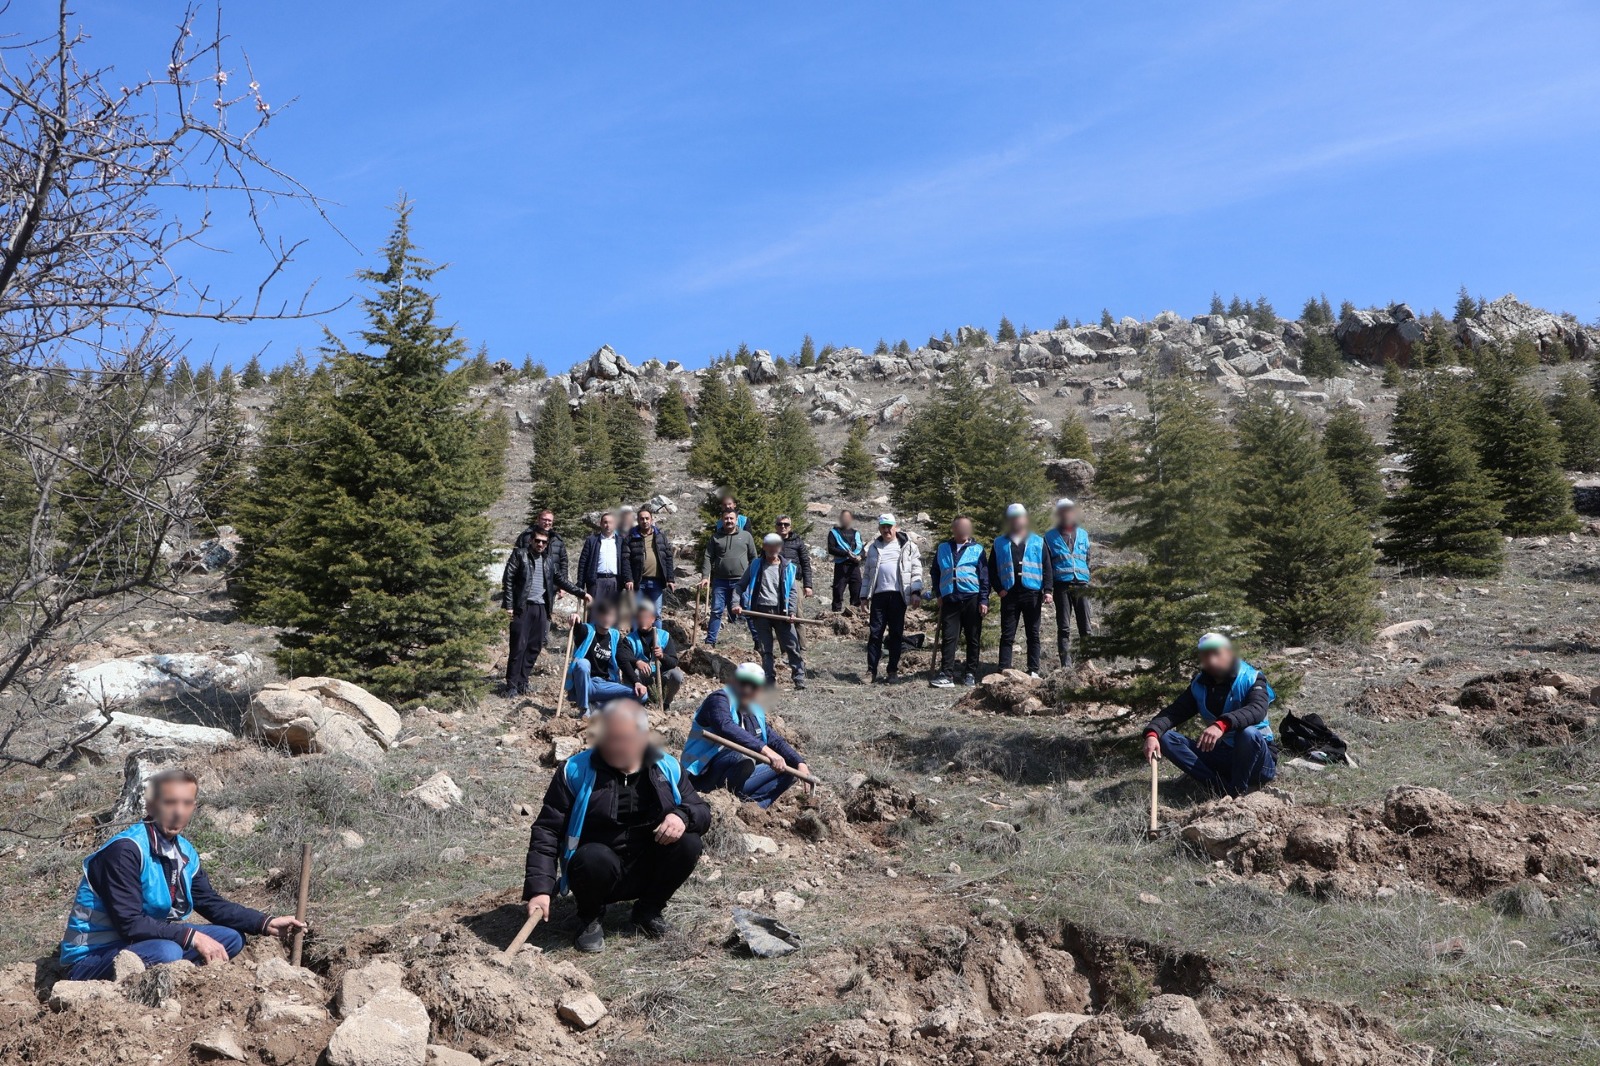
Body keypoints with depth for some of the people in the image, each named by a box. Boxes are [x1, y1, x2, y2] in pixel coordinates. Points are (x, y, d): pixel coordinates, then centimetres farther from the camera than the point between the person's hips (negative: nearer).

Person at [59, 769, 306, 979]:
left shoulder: (184, 852, 3)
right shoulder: (125, 850, -23)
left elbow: (213, 904, 9)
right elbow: (129, 924, -28)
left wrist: (266, 924, -3)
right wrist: (193, 937, -29)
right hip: (91, 960, -8)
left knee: (231, 938, 2)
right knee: (167, 952, -35)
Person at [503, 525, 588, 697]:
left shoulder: (549, 559, 13)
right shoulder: (520, 554, -2)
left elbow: (560, 579, 20)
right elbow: (508, 579, -5)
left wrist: (581, 593, 15)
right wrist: (509, 605, -10)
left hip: (541, 607, 5)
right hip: (522, 606, -5)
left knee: (535, 647, 6)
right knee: (518, 646, -6)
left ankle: (522, 681, 16)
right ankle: (512, 684, 1)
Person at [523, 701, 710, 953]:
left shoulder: (667, 768, -2)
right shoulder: (576, 771, -10)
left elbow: (702, 812, 3)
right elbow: (547, 830, -9)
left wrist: (683, 816, -22)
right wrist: (540, 887, -20)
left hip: (648, 873, 3)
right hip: (597, 871, -3)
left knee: (688, 843, -23)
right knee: (596, 856, -36)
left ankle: (649, 910, 5)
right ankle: (589, 918, -1)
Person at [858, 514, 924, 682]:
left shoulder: (907, 546, 8)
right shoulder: (873, 548, 17)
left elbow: (916, 570, 2)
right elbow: (866, 574, 17)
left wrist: (916, 592, -8)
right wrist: (865, 596, 11)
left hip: (898, 594, -2)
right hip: (879, 594, 2)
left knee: (896, 634, 4)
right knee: (875, 633, -2)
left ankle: (893, 670, 11)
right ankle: (871, 671, 0)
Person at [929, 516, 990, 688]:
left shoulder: (977, 549, 5)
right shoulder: (942, 549, 12)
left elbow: (984, 576, 1)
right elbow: (936, 572, 19)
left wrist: (984, 600, -6)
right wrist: (939, 594, 9)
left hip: (972, 598, -2)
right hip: (950, 599, 2)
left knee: (973, 638, 4)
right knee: (948, 637, -4)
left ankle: (971, 674, 11)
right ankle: (945, 674, -4)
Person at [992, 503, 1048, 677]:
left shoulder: (1038, 542, 10)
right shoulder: (999, 543, 10)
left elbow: (1046, 568, 6)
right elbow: (992, 570, 10)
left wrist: (1047, 590, -4)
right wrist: (1000, 589, -4)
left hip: (1032, 593, 0)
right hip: (1009, 595, 0)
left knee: (1033, 634, 5)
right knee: (1007, 635, 0)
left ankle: (1034, 671, 9)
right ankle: (1004, 670, 2)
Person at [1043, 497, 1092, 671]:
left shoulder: (1083, 534, 16)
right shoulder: (1050, 537, 8)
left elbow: (1087, 559, 19)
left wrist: (1087, 581, 9)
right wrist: (1049, 587, -4)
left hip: (1081, 585, 2)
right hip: (1062, 585, -2)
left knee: (1085, 625, -2)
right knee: (1063, 627, 0)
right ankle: (1066, 662, 3)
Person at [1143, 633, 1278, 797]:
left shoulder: (1251, 679, -11)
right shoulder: (1199, 685, 4)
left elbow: (1258, 709, -31)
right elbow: (1174, 712, -6)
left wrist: (1222, 725, -50)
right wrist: (1152, 733, -29)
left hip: (1258, 761, -5)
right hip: (1222, 756, 5)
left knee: (1248, 733, -38)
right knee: (1166, 738, -13)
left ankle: (1236, 793, -19)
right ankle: (1223, 788, -26)